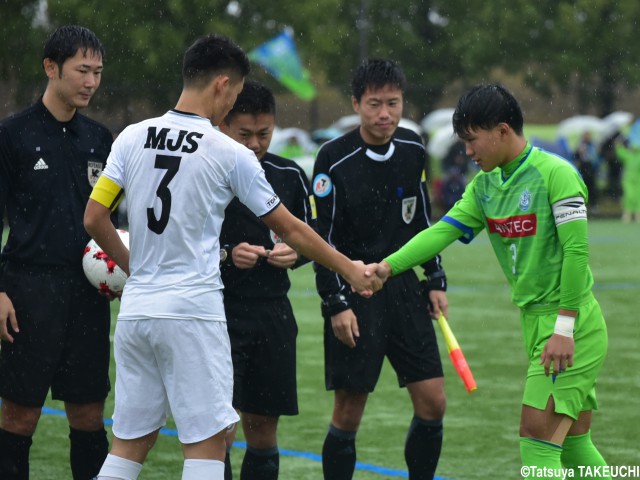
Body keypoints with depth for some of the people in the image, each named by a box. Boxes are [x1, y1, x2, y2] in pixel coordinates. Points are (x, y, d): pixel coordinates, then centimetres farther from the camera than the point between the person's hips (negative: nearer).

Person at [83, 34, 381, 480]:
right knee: (207, 442, -1)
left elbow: (94, 218, 4)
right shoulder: (230, 154, -5)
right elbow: (290, 230, 2)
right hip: (193, 310, -5)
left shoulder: (132, 137, 5)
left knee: (131, 440, 11)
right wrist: (350, 269, 15)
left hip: (135, 310, 5)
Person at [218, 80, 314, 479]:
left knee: (263, 429, 8)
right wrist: (227, 255, -17)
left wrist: (294, 253, -4)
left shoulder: (290, 176, 7)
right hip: (218, 311, -4)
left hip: (272, 314, 4)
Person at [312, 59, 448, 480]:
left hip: (405, 288, 5)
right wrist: (336, 304, -14)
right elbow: (322, 238, -10)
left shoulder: (413, 149, 3)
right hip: (354, 294, -5)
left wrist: (437, 280, 13)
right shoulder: (334, 159, -12)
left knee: (432, 402, 0)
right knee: (349, 411, -3)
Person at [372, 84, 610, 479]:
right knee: (572, 441, 11)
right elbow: (444, 230, 3)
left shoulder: (556, 174, -14)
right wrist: (388, 266, -10)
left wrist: (564, 327, -21)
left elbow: (577, 251, -18)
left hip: (573, 326, -8)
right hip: (534, 320, 8)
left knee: (537, 437, -13)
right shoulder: (485, 184, 10)